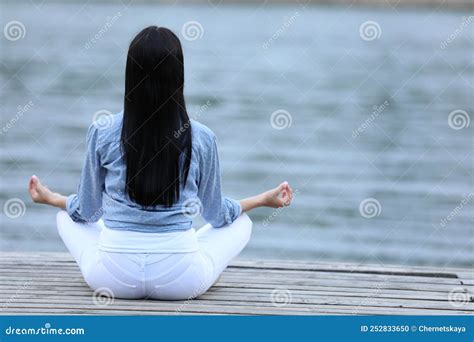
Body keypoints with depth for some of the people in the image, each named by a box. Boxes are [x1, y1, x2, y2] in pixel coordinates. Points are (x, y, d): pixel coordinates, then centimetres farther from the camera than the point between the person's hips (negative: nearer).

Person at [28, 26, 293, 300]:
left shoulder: (103, 133, -8)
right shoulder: (201, 139, -8)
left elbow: (88, 211, 5)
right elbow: (216, 214, 7)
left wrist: (51, 198, 27)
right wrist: (264, 200, 24)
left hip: (113, 278, 0)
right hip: (181, 282, 0)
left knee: (68, 217, 30)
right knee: (242, 223, 26)